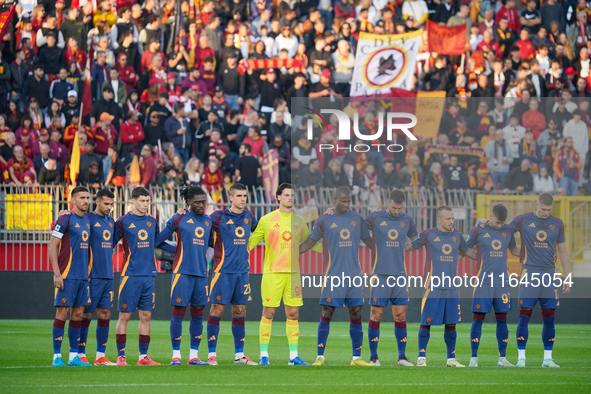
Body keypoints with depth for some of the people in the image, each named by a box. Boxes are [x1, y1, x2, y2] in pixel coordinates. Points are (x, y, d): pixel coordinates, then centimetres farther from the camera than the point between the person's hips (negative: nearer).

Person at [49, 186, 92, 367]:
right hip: (67, 275, -7)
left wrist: (88, 274, 16)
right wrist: (57, 274, -15)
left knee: (78, 314, 7)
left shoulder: (87, 221, 15)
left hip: (83, 276, 7)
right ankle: (57, 356, -2)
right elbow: (52, 246, -9)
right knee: (63, 312, -6)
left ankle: (74, 356, 11)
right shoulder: (65, 219, -7)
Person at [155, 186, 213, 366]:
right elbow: (158, 239, 1)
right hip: (182, 271, -5)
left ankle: (194, 356, 11)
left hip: (201, 273, 5)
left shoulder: (208, 221, 14)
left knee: (198, 315, 6)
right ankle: (176, 355, 1)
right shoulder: (179, 219, -2)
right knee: (178, 312, -4)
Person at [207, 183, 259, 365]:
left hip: (242, 271, 5)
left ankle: (239, 355, 12)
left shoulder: (248, 217, 11)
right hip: (223, 270, -5)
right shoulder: (219, 217, -6)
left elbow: (258, 231, 31)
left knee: (240, 312, 7)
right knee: (217, 309, -6)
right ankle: (211, 354, -1)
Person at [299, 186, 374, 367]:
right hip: (333, 275, -3)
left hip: (354, 275, 3)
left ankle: (356, 357, 8)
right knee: (327, 314, -6)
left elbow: (369, 241, 22)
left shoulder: (358, 219, 11)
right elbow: (309, 243, 8)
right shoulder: (324, 220, 2)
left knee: (356, 315, 2)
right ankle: (320, 356, -2)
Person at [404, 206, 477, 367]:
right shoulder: (428, 235, -1)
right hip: (433, 287, -4)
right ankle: (421, 357, 4)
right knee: (426, 322, -4)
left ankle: (451, 358, 13)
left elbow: (466, 251, 30)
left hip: (452, 287, 4)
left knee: (451, 324, 5)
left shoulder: (457, 236, 12)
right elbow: (410, 246, 7)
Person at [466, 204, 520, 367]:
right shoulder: (479, 231, -1)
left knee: (502, 319, 4)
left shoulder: (507, 231, 9)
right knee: (478, 318, -4)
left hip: (502, 282, 3)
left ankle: (502, 358, 9)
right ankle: (474, 358, 2)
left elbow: (514, 250, 24)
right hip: (483, 281, -3)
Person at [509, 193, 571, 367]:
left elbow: (563, 252, 15)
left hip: (550, 274, 3)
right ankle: (521, 358, -2)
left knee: (549, 318, 2)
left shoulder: (557, 224, 10)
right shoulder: (523, 221, 2)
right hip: (529, 273, -3)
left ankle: (548, 358, 9)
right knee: (524, 315, -6)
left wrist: (567, 278, 12)